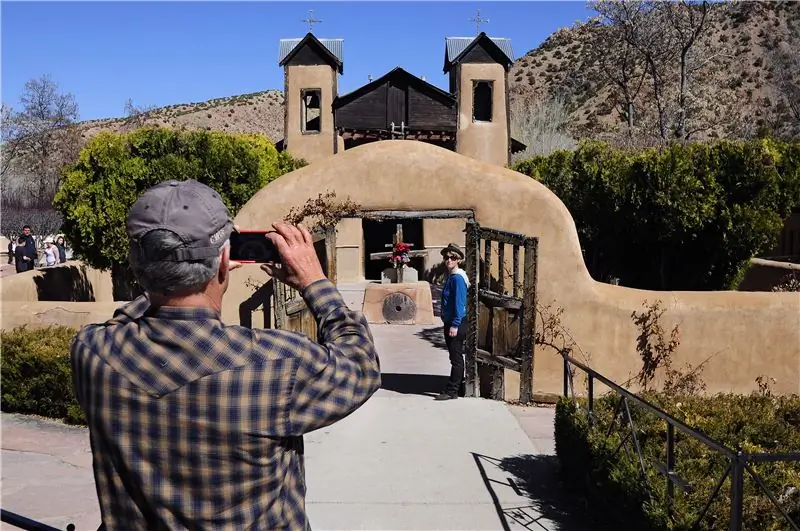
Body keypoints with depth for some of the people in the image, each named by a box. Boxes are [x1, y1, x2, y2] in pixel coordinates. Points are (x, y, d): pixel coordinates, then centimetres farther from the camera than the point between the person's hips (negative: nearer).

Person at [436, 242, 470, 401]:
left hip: (456, 324, -10)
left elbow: (459, 303, -20)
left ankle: (452, 391, 1)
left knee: (456, 358, -3)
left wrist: (455, 325, -21)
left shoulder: (458, 278, -15)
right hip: (450, 323, 10)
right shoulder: (450, 276, 14)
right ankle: (459, 388, 23)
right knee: (456, 357, 15)